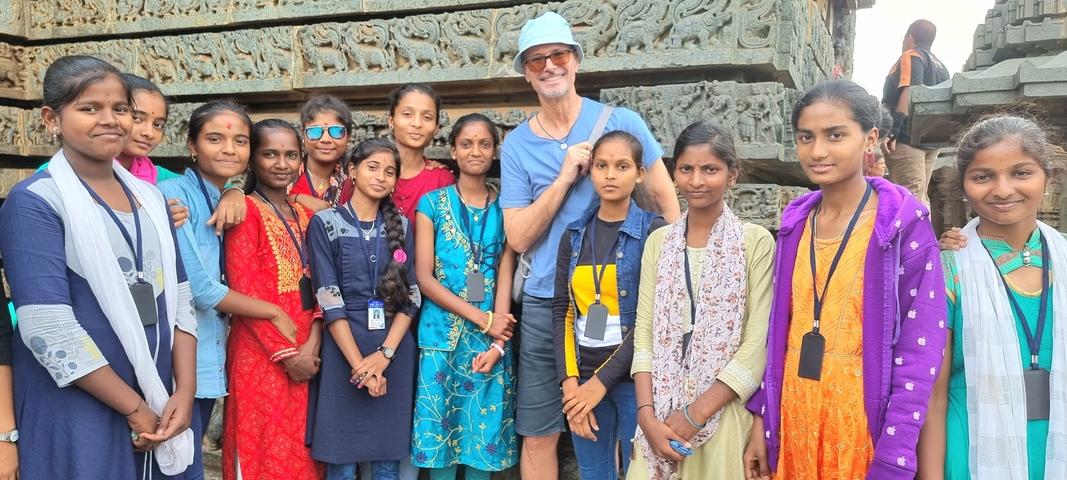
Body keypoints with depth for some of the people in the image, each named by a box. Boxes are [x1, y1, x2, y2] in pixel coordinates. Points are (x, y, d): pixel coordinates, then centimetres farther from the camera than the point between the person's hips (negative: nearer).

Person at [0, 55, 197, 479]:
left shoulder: (150, 198, 8)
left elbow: (178, 297, 7)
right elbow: (48, 330, -17)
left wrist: (185, 391, -4)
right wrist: (134, 407, -14)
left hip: (158, 408, 6)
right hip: (76, 417, -6)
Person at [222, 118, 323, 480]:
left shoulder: (305, 214, 11)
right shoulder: (246, 211, -8)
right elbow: (244, 291, -14)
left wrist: (312, 343, -6)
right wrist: (286, 353, -13)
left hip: (306, 352, 6)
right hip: (261, 354, -6)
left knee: (301, 451, 13)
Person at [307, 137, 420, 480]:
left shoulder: (401, 225, 9)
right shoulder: (326, 223, -1)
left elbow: (410, 295, 3)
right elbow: (328, 298, -8)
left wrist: (384, 353, -10)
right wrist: (358, 362, -14)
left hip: (395, 354, 3)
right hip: (343, 351, -3)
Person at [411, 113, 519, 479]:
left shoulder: (504, 209, 6)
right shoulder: (432, 204, 1)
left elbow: (505, 279, 2)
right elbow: (424, 278, -5)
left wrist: (497, 343, -9)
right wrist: (482, 318, -11)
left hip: (491, 341, 2)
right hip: (440, 337, -1)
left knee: (484, 434, 7)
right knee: (438, 434, 4)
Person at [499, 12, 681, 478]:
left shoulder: (621, 122, -2)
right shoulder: (516, 145, 3)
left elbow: (665, 204, 2)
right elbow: (518, 238, -4)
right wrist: (565, 177, -14)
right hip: (546, 304, 2)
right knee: (537, 435, 8)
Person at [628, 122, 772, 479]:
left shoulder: (756, 242, -7)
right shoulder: (658, 242, 6)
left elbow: (757, 345, -11)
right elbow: (644, 332, 3)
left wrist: (695, 414, -13)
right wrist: (647, 414, -9)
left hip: (724, 414, -3)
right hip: (661, 414, 3)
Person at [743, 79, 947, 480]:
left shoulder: (906, 224, -10)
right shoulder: (795, 222, 4)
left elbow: (920, 352, -13)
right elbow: (778, 327, 8)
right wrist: (761, 417, 5)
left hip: (864, 416, -4)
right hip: (794, 413, 5)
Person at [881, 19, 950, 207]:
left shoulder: (912, 55, -1)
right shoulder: (941, 67, 23)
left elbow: (910, 91, -16)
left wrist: (894, 128, -23)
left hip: (907, 136, -8)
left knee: (909, 197, -14)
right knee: (920, 196, 10)